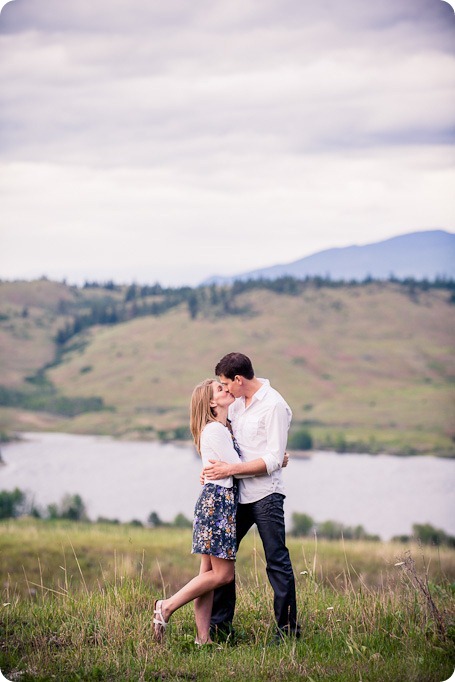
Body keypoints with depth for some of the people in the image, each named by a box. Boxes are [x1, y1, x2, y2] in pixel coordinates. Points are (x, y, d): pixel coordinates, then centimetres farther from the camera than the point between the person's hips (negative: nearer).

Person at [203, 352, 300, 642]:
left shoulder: (274, 406, -13)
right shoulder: (237, 404, 12)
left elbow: (273, 460, -18)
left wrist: (230, 469, -19)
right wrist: (212, 468, 10)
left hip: (265, 495, -8)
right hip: (239, 495, 8)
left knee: (277, 561, -4)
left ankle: (288, 627, 1)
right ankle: (220, 624, 18)